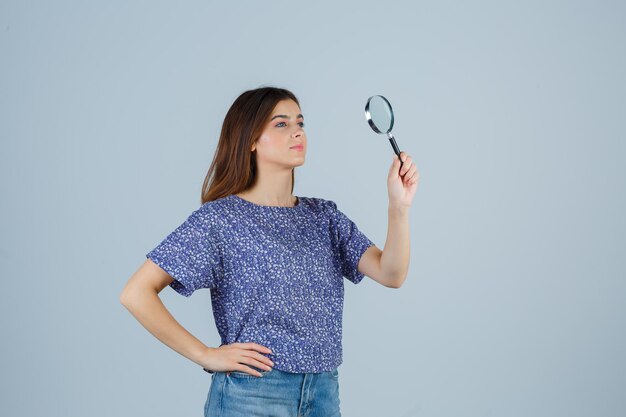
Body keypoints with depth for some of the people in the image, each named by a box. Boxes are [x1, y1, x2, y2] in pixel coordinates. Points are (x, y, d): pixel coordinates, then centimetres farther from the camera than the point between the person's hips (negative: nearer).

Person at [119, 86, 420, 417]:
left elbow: (391, 275, -3)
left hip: (324, 390, 5)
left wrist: (399, 205, -18)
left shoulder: (323, 216, 8)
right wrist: (205, 355, -12)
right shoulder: (219, 219, -7)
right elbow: (136, 293, -11)